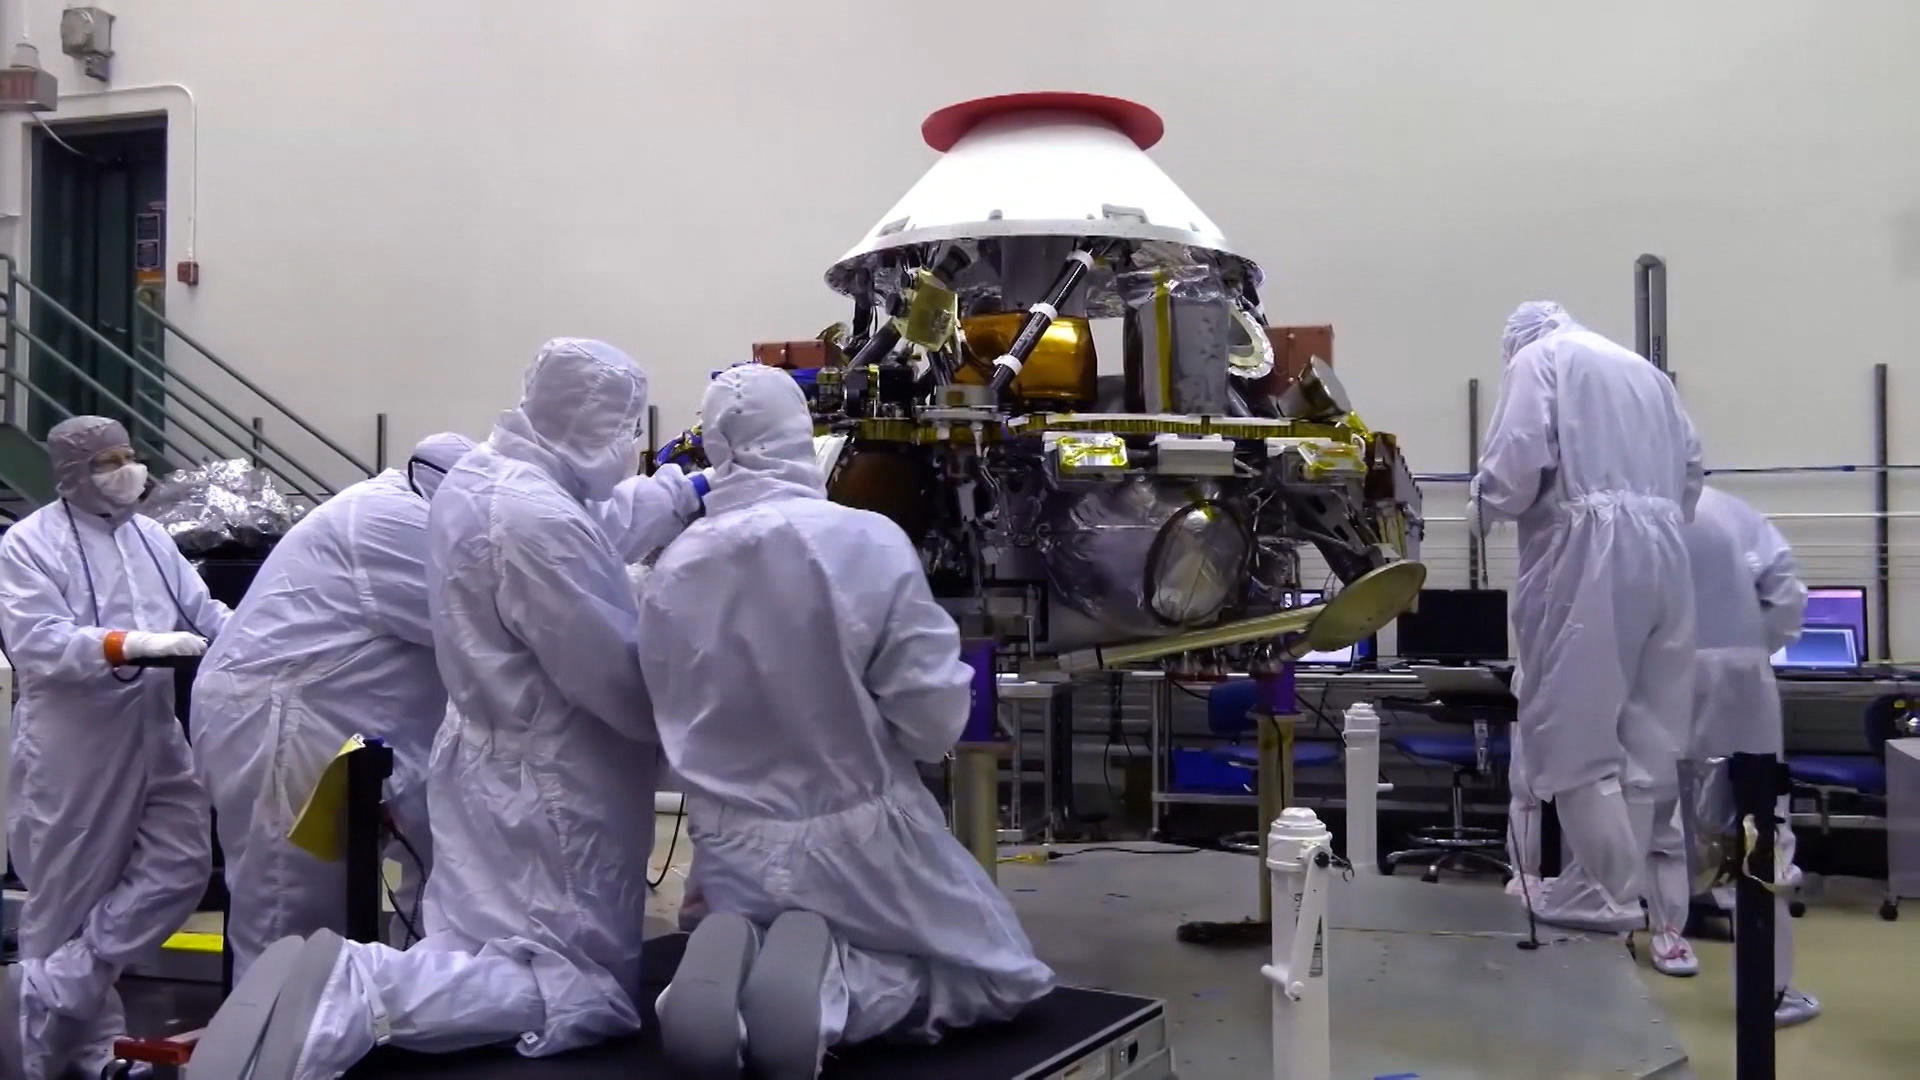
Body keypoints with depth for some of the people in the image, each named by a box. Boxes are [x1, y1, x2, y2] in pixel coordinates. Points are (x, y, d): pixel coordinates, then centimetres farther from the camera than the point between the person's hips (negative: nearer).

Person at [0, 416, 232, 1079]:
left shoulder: (149, 535, 10)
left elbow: (201, 609, 5)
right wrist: (132, 645, -31)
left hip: (153, 737, 6)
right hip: (72, 749, -6)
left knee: (182, 865, 4)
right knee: (71, 894, 6)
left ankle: (61, 986, 13)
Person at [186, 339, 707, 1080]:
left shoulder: (475, 474, 3)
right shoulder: (543, 525, -28)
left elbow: (599, 529, 22)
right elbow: (624, 685, -22)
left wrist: (686, 491, 22)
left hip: (489, 766, 10)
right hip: (546, 792, -10)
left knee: (480, 950, 18)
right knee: (586, 994, -2)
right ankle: (359, 992, -16)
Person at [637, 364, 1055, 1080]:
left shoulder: (670, 572, -5)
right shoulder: (868, 541, -18)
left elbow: (676, 727, 6)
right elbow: (933, 721, -15)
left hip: (733, 851, 4)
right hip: (856, 837, -3)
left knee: (759, 974, 33)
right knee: (1001, 978, 20)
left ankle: (733, 956, -5)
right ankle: (832, 983, -9)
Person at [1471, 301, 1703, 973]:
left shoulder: (1536, 359, 6)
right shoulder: (1642, 367, 25)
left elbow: (1519, 459, -9)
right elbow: (1692, 464, 17)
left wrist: (1485, 507, 8)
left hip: (1587, 551, -6)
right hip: (1662, 553, 7)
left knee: (1578, 731, 1)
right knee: (1653, 737, 7)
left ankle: (1610, 893, 5)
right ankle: (1664, 917, 9)